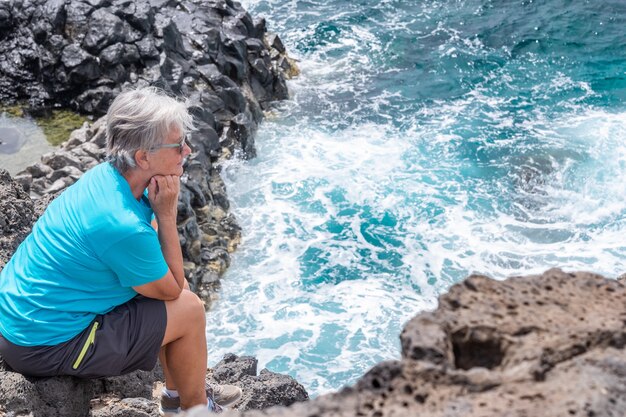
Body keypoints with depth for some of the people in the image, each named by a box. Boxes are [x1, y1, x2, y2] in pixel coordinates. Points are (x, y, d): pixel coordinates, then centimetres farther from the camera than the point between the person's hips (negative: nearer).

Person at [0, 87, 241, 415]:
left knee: (176, 287, 16)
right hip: (45, 345, -9)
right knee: (189, 310, -3)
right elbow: (170, 289, -13)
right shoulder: (122, 225, -31)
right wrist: (166, 213, -17)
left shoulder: (106, 176, -4)